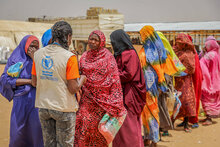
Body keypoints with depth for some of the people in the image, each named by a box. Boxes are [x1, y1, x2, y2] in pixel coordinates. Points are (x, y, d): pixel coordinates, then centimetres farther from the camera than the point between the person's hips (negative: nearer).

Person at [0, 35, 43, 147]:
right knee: (18, 130, 5)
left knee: (36, 128, -4)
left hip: (36, 100, 0)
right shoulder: (14, 59, 6)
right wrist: (28, 81, -9)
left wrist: (35, 59, -9)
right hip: (21, 101, 0)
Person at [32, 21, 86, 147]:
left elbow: (35, 82, 9)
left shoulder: (38, 54, 0)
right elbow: (73, 89, -16)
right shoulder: (69, 57, -17)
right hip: (63, 108, -5)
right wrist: (82, 79, 3)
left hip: (43, 106, 5)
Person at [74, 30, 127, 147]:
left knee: (99, 127, 5)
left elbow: (114, 78, -7)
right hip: (87, 98, 3)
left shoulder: (108, 56, -5)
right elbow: (79, 74, 18)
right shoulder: (85, 56, 8)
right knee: (84, 125, -4)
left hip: (102, 98, -3)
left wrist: (115, 102, -11)